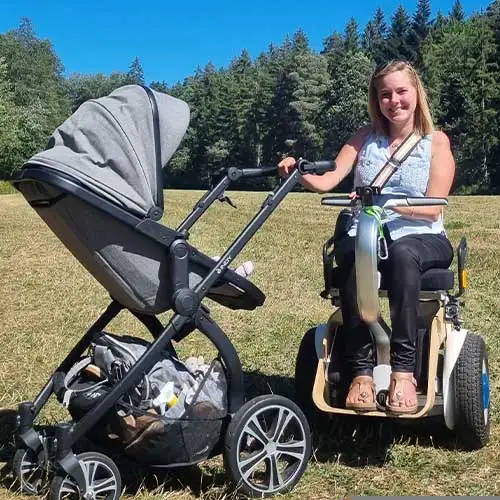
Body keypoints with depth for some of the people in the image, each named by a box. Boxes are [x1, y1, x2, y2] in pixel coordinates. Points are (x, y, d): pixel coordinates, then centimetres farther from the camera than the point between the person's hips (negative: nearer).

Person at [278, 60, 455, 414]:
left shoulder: (436, 142, 6)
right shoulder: (365, 139, 14)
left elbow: (433, 209, -5)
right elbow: (326, 181, 0)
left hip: (421, 239, -1)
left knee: (401, 254, -39)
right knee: (353, 254, -36)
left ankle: (403, 370, -36)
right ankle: (362, 370, -33)